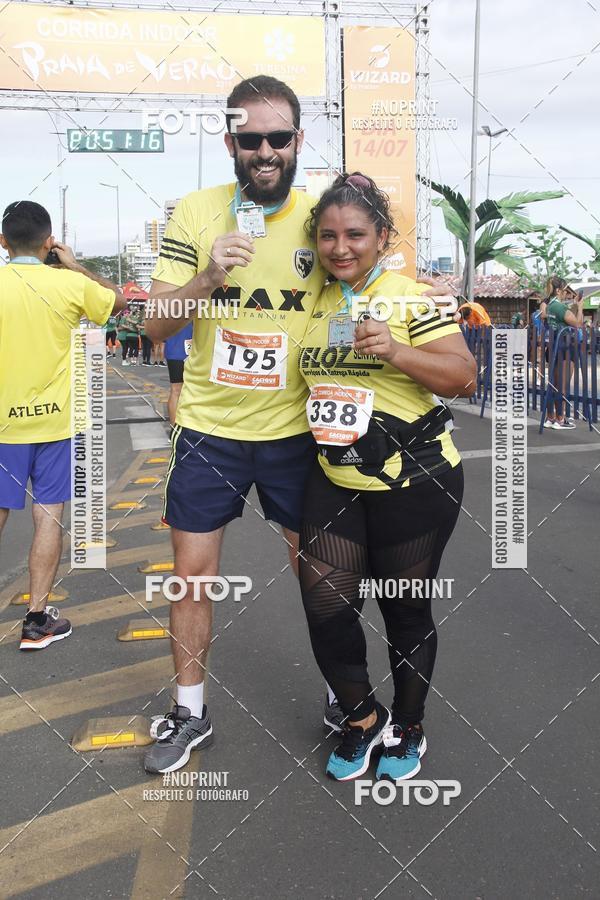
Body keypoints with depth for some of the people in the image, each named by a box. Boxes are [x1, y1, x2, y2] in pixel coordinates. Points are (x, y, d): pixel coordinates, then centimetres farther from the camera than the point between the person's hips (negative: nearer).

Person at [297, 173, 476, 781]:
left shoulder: (413, 297, -8)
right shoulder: (314, 304, 8)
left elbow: (464, 378, -14)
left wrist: (395, 351, -26)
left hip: (414, 485, -4)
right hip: (335, 480, 5)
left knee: (406, 612, 10)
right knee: (325, 607, 1)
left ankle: (408, 727, 35)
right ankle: (362, 718, 28)